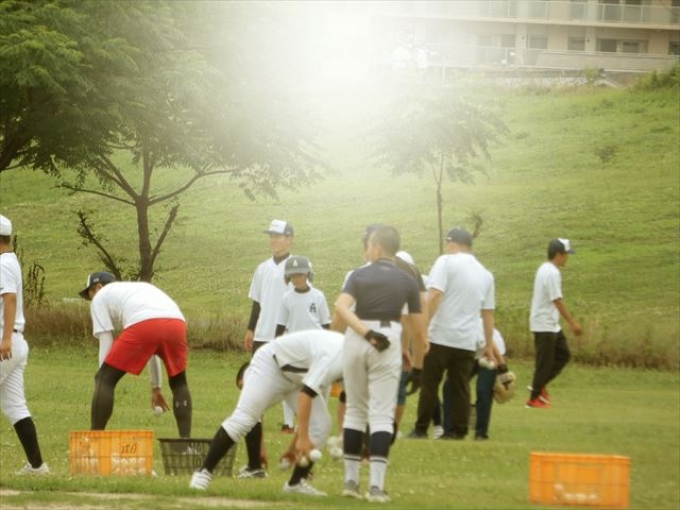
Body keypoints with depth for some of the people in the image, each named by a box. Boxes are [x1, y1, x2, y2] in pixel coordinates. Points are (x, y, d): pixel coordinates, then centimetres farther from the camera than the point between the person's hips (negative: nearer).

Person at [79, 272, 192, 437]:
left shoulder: (100, 296, 27)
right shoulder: (142, 288, 44)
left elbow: (106, 346, 17)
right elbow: (152, 348, 45)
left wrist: (104, 379, 22)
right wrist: (155, 387, 48)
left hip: (142, 325, -5)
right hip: (176, 322, 5)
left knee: (104, 380, 8)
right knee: (179, 383, 28)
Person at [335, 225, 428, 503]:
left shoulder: (359, 275, 1)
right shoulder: (407, 281, 2)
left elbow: (341, 307, -15)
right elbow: (418, 323, 3)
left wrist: (366, 332, -17)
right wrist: (424, 348, 16)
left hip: (356, 341, 1)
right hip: (389, 341, -1)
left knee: (355, 410, 14)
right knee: (382, 414, 0)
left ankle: (351, 480, 17)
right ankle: (376, 484, -11)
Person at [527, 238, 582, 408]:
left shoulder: (546, 269, 12)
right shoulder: (552, 273, -20)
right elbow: (557, 301, -22)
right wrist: (572, 323, -19)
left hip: (551, 324, 10)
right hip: (545, 325, -10)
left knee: (563, 354, 14)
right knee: (545, 362, -2)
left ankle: (539, 385, 17)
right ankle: (534, 398, 5)